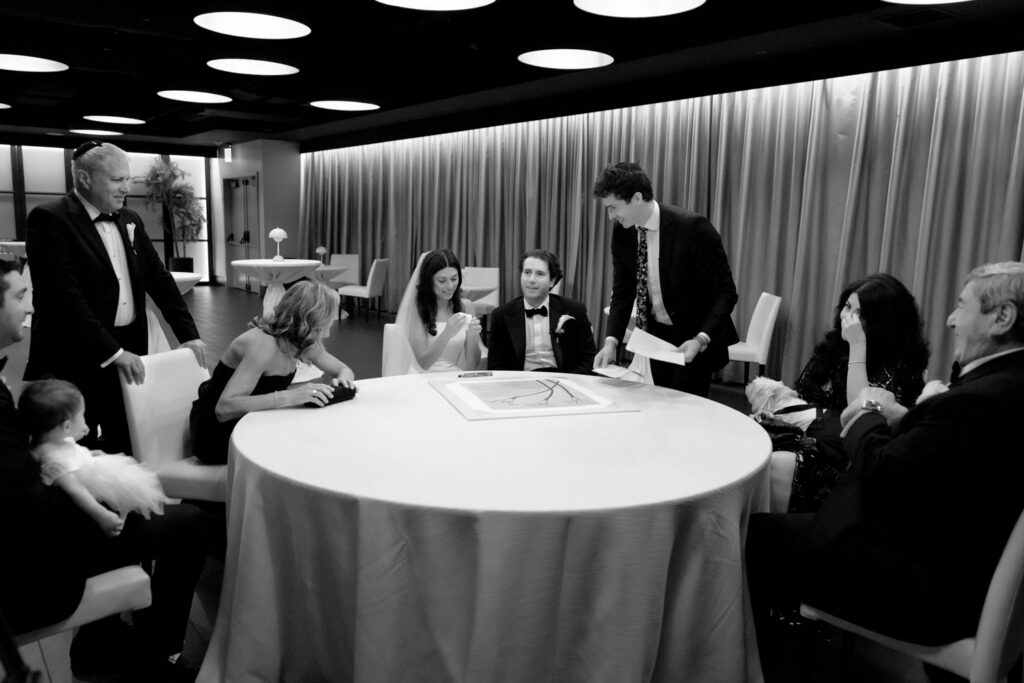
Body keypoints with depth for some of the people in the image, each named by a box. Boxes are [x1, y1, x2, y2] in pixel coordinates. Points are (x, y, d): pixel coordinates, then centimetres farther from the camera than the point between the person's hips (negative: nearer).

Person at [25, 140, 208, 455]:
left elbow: (159, 278, 12)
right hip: (75, 361, -6)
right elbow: (64, 296, -19)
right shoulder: (49, 219, -11)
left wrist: (188, 334, 3)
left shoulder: (130, 220, 12)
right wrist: (111, 352, -22)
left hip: (128, 352, 6)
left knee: (127, 446, 10)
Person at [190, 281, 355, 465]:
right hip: (217, 433, -8)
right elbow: (224, 409, -38)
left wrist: (342, 379, -19)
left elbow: (344, 370, 6)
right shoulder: (263, 345, -30)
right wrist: (288, 396, -45)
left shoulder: (304, 342, -5)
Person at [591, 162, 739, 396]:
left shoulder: (693, 228, -23)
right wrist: (612, 340, -15)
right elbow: (622, 292, 0)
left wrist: (701, 339, -32)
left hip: (694, 341, -5)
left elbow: (725, 291, -20)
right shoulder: (621, 232, -5)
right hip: (655, 336, 6)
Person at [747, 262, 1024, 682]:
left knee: (752, 537, -1)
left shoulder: (980, 400, -29)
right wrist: (897, 419, -1)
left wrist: (867, 417, -5)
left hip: (926, 591, -10)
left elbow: (879, 473, -23)